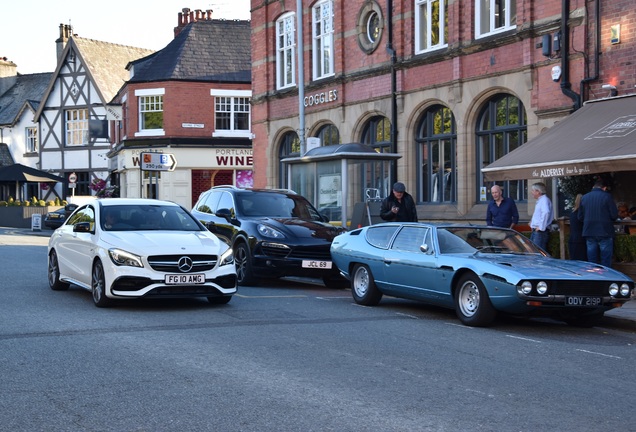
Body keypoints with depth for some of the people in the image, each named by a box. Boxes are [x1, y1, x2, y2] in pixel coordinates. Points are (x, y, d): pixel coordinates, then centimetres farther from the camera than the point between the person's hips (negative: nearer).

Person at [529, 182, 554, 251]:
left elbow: (546, 212, -29)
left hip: (540, 232, -10)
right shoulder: (539, 201, 19)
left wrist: (541, 227, -27)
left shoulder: (544, 200, -12)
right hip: (535, 232, 10)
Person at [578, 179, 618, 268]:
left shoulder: (584, 198, 6)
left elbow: (580, 217, 9)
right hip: (605, 232, -4)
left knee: (592, 261, 9)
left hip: (589, 233, 4)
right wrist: (609, 221, 12)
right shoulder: (606, 196, -7)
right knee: (606, 262, 1)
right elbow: (614, 215, -9)